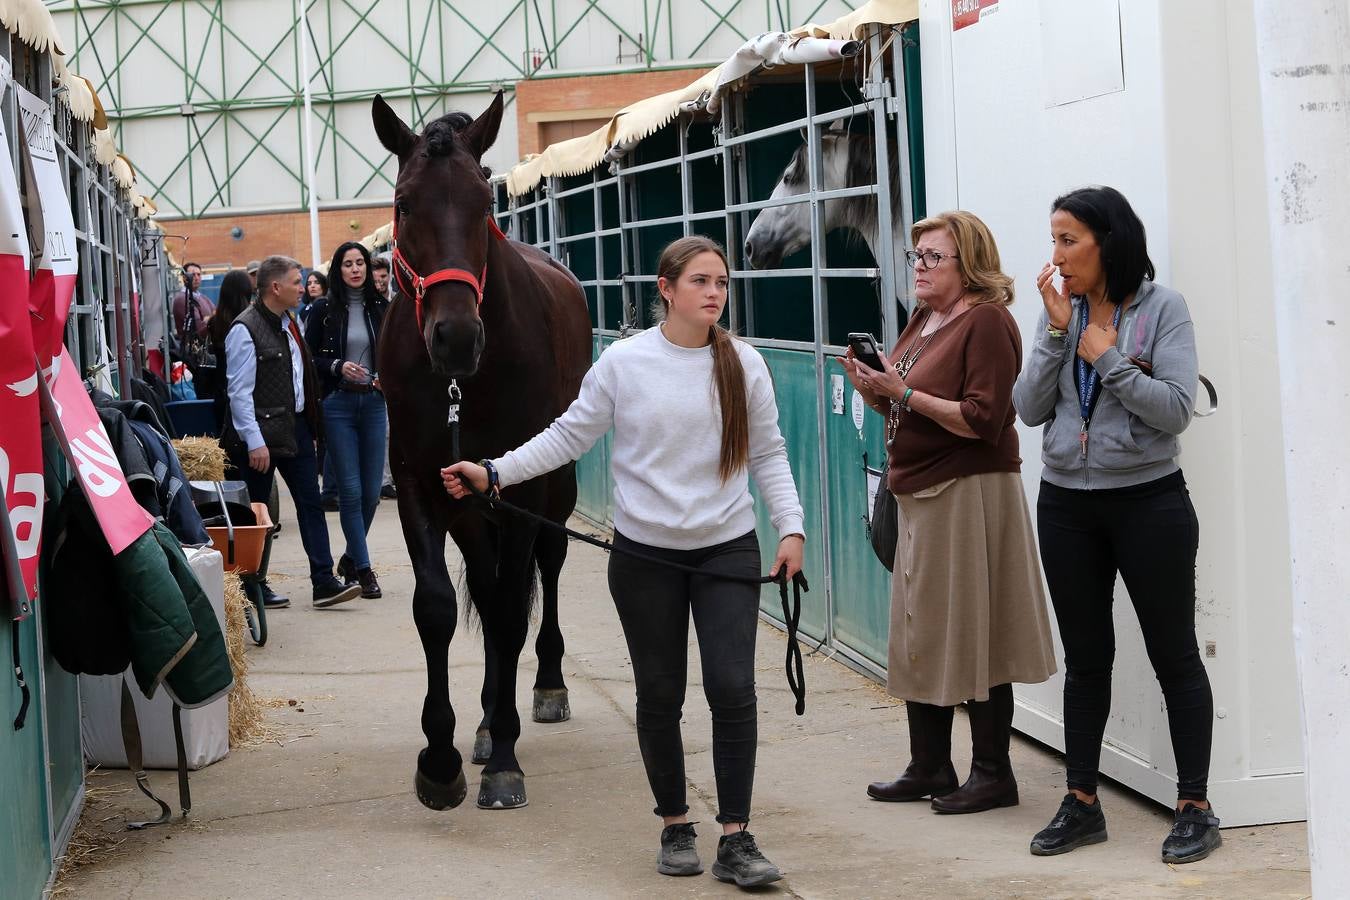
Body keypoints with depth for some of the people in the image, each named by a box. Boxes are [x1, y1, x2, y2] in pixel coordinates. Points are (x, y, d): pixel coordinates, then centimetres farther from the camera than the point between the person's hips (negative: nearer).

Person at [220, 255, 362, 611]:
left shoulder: (288, 324, 13)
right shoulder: (245, 329, -14)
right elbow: (240, 392, -17)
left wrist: (310, 425, 16)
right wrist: (254, 441, -21)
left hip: (295, 428, 8)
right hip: (263, 434, -8)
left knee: (310, 502, 4)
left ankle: (323, 582, 5)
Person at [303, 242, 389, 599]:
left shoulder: (381, 307, 7)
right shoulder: (323, 309, -1)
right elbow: (309, 358, 1)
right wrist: (338, 367, -15)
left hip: (373, 402, 3)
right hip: (337, 405, -3)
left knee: (371, 491, 5)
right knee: (351, 490, -5)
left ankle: (350, 557, 25)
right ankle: (364, 569, 0)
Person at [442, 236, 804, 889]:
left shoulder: (744, 365, -1)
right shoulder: (623, 363, -5)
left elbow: (767, 455, 4)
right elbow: (570, 436, 0)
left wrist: (792, 527, -6)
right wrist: (493, 473, -7)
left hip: (728, 550, 0)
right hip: (646, 554, 0)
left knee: (732, 689, -7)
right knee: (660, 696, 9)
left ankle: (735, 839, 1)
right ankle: (675, 826, 25)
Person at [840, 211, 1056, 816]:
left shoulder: (986, 321, -12)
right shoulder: (923, 323, 16)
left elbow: (982, 420, -20)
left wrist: (905, 392, -21)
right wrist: (873, 391, 3)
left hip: (970, 492, -9)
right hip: (920, 494, 9)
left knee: (972, 635, -4)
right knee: (920, 635, 12)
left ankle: (993, 774, 5)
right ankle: (928, 767, 21)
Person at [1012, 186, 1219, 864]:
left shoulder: (1162, 309, -7)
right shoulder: (1061, 312, 5)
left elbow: (1176, 408, -16)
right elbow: (1028, 408, -2)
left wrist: (1107, 356, -15)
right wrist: (1056, 332, -10)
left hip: (1147, 501, -4)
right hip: (1067, 504, 5)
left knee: (1174, 655, 3)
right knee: (1085, 658, 12)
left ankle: (1195, 808, 10)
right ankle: (1081, 803, 21)